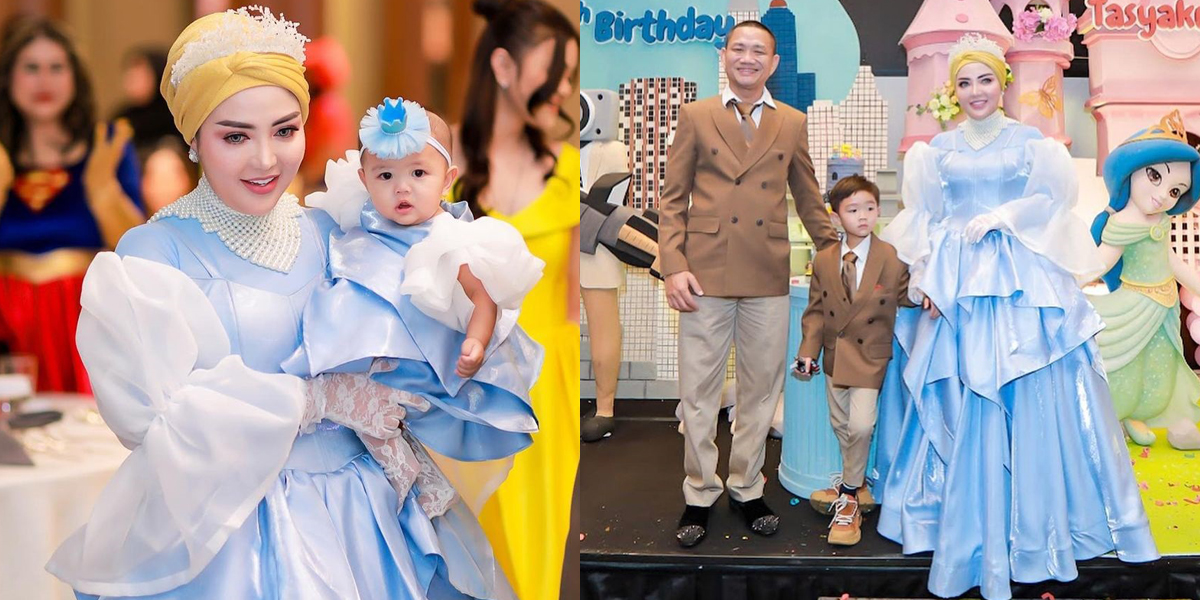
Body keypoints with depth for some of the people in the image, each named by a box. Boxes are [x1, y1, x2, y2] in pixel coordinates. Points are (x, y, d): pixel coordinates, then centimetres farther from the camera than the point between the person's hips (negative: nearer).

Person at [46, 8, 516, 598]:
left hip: (365, 506, 5)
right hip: (233, 525, -4)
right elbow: (156, 409, -18)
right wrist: (320, 399, -17)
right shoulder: (152, 255, -10)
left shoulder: (328, 233, 4)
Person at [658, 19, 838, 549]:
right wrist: (673, 266, -6)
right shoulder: (695, 117, 6)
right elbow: (673, 198, 4)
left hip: (768, 278, 2)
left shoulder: (793, 124, 11)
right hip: (706, 273, -2)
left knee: (761, 390, 8)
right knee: (698, 391, 3)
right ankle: (699, 495, 15)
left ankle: (746, 489, 23)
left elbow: (807, 198, 19)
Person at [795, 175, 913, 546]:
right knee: (840, 424, 12)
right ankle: (856, 484, 34)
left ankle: (849, 495, 4)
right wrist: (809, 350, -3)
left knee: (860, 425, -14)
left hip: (870, 355, -4)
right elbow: (817, 310, 4)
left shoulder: (891, 258, -9)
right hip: (836, 354, 4)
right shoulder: (823, 261, 0)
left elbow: (905, 294, 1)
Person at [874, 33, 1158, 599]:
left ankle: (1035, 512, 10)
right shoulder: (939, 148, 10)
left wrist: (998, 217, -13)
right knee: (960, 400, 1)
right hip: (957, 281, 2)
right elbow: (925, 218, 6)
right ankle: (967, 517, 13)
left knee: (1029, 395, -3)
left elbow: (1050, 199, -1)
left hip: (1021, 277, -1)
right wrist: (924, 276, -5)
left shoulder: (1029, 141, 5)